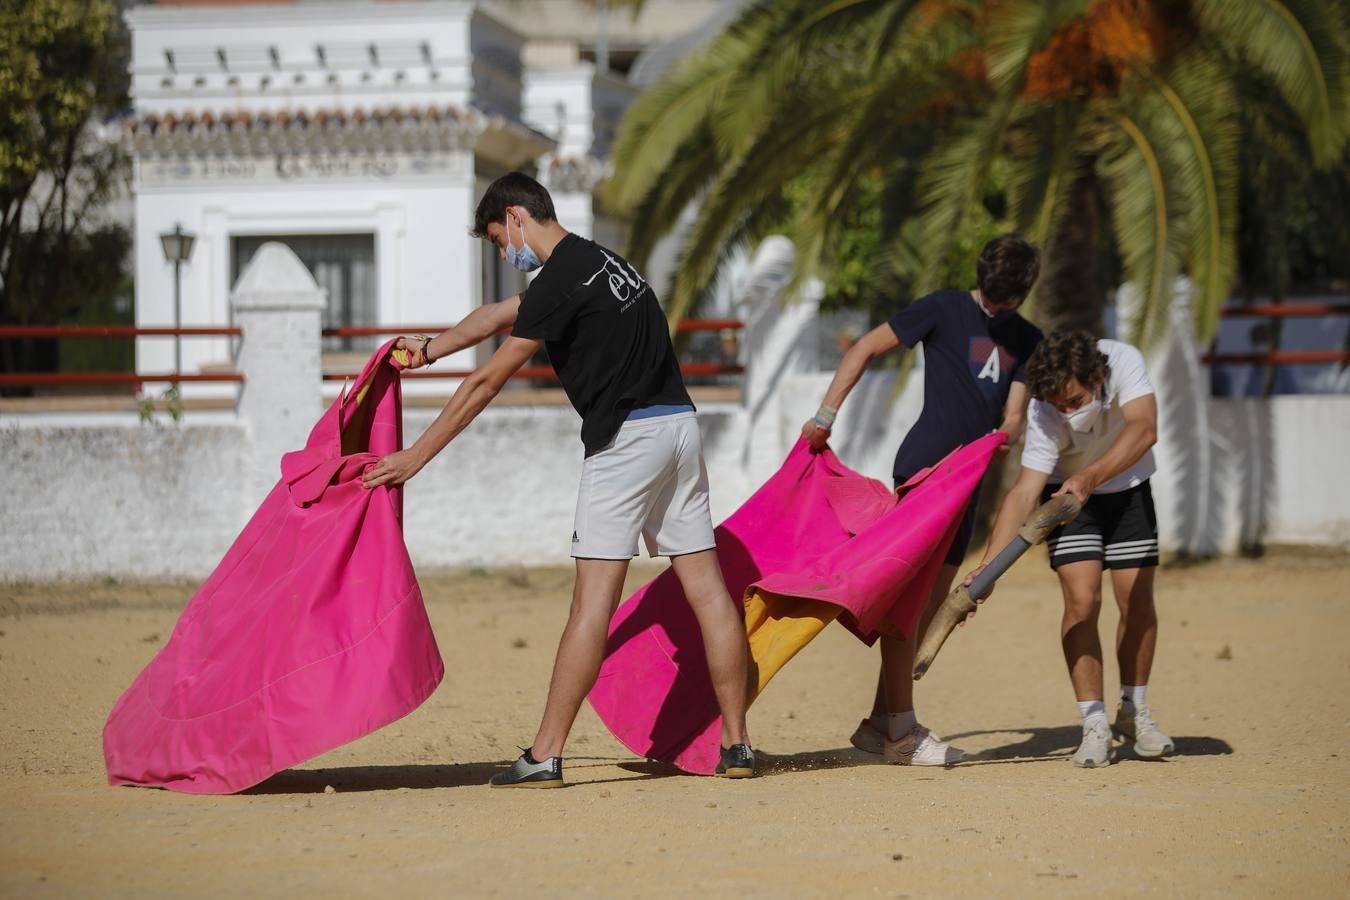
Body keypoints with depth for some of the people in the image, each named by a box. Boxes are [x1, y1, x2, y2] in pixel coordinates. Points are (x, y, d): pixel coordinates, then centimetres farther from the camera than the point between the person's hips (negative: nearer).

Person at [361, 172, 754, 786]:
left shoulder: (560, 281, -9)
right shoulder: (597, 262, 19)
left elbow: (487, 382, -8)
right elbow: (500, 315, 32)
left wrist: (416, 457, -3)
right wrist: (430, 350, 41)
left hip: (626, 436, -9)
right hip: (680, 423, 9)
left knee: (594, 598, -10)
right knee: (706, 588, 6)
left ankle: (545, 757, -10)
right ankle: (736, 747, 6)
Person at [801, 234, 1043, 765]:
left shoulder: (1027, 341, 15)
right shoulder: (944, 309, -2)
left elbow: (1014, 417, 7)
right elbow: (866, 349, 1)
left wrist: (1003, 434, -17)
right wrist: (826, 415, -6)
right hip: (922, 466, -7)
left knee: (932, 603, 7)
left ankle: (879, 723, 12)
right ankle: (902, 731, -11)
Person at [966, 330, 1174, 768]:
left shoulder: (1123, 361, -32)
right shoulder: (1045, 415, -33)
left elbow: (1143, 429, -44)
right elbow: (1025, 491, -37)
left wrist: (1089, 477, -57)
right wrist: (987, 565, -48)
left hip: (1128, 489, 2)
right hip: (1066, 496, -2)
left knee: (1137, 601, 1)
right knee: (1082, 600, -15)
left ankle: (1134, 711, 22)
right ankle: (1095, 726, -9)